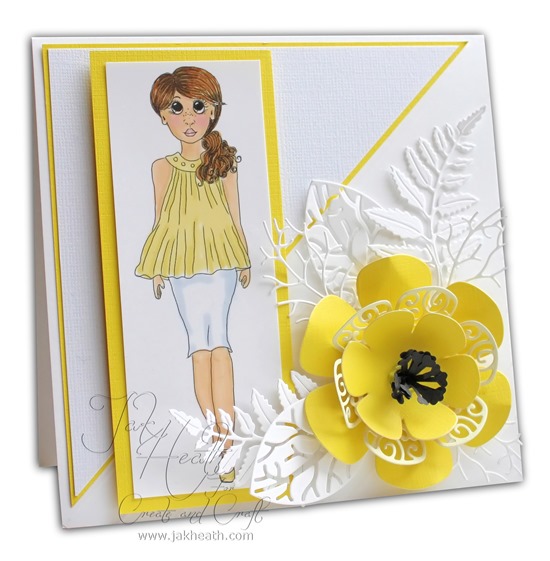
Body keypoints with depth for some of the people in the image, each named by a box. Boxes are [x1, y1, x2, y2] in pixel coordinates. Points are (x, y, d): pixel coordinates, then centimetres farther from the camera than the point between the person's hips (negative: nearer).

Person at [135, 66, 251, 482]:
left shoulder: (224, 161, 7)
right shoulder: (163, 167, 10)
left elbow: (235, 214, 10)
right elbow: (161, 219, 12)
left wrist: (244, 260, 10)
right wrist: (157, 269, 11)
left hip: (219, 256, -2)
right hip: (181, 260, 2)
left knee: (217, 338, -12)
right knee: (200, 344, 1)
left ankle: (225, 440, -13)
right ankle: (218, 436, 8)